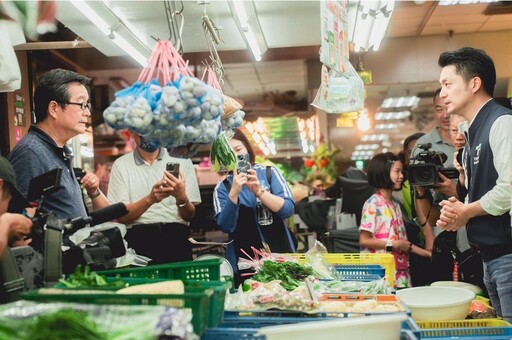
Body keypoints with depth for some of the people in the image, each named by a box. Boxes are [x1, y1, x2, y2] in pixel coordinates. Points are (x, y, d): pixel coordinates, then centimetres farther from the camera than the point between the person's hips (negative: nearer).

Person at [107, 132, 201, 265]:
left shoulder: (182, 161, 9)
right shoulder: (121, 165, 7)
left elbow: (189, 215, 6)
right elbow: (120, 216, -1)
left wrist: (182, 198, -16)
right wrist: (150, 199, -17)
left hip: (175, 235, 1)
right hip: (139, 237, 0)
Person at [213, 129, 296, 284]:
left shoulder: (269, 172, 0)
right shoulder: (222, 187, 1)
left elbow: (288, 209, -9)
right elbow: (225, 226, -10)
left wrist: (259, 191, -20)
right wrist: (234, 193, -21)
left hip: (280, 253, 0)